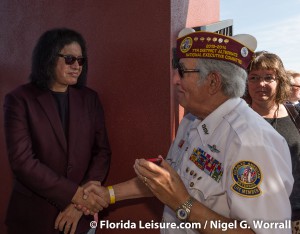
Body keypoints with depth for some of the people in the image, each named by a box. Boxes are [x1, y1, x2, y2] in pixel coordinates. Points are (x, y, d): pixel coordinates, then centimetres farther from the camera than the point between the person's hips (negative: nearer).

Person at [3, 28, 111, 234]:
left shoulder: (90, 98, 2)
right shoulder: (19, 99, -8)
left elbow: (102, 151, 0)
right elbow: (22, 161, -16)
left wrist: (81, 201, -11)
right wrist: (76, 194, -20)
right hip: (34, 216, -2)